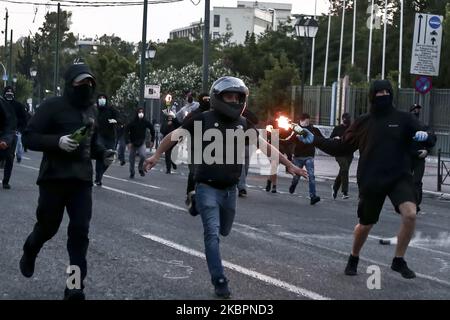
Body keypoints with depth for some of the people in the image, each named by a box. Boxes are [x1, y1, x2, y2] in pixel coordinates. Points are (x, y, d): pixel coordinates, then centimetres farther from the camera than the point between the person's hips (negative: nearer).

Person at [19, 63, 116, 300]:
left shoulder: (91, 109, 13)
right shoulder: (53, 106, -7)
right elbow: (29, 137, -11)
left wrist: (103, 153, 6)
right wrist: (58, 141, -25)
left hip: (82, 180, 4)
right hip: (54, 178, -4)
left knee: (80, 231, -5)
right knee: (48, 226, 10)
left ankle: (75, 287, -2)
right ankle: (29, 252, 45)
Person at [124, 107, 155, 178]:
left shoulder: (146, 122, -8)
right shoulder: (132, 122, -15)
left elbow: (152, 130, 6)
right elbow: (126, 132, -13)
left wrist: (152, 140, 5)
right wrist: (128, 142, -21)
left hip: (141, 143, 1)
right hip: (133, 143, -1)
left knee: (143, 156, -22)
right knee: (132, 159, 5)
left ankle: (140, 168, 3)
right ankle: (132, 173, 23)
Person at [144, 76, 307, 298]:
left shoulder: (242, 124, 5)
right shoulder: (204, 120, -8)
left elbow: (265, 146, 7)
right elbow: (175, 135, -4)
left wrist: (289, 165, 6)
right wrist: (157, 155, -12)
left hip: (229, 189, 5)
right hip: (208, 188, -5)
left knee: (224, 230, 20)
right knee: (212, 233, -9)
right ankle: (219, 281, -4)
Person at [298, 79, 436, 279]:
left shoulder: (403, 119, 0)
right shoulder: (363, 123, 5)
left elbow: (430, 141, -2)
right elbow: (341, 148, 10)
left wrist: (425, 136, -26)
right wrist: (314, 140, 2)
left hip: (399, 177, -1)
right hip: (371, 181, 1)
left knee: (410, 214, -24)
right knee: (365, 225, 11)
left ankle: (399, 261, -4)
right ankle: (353, 259, 41)